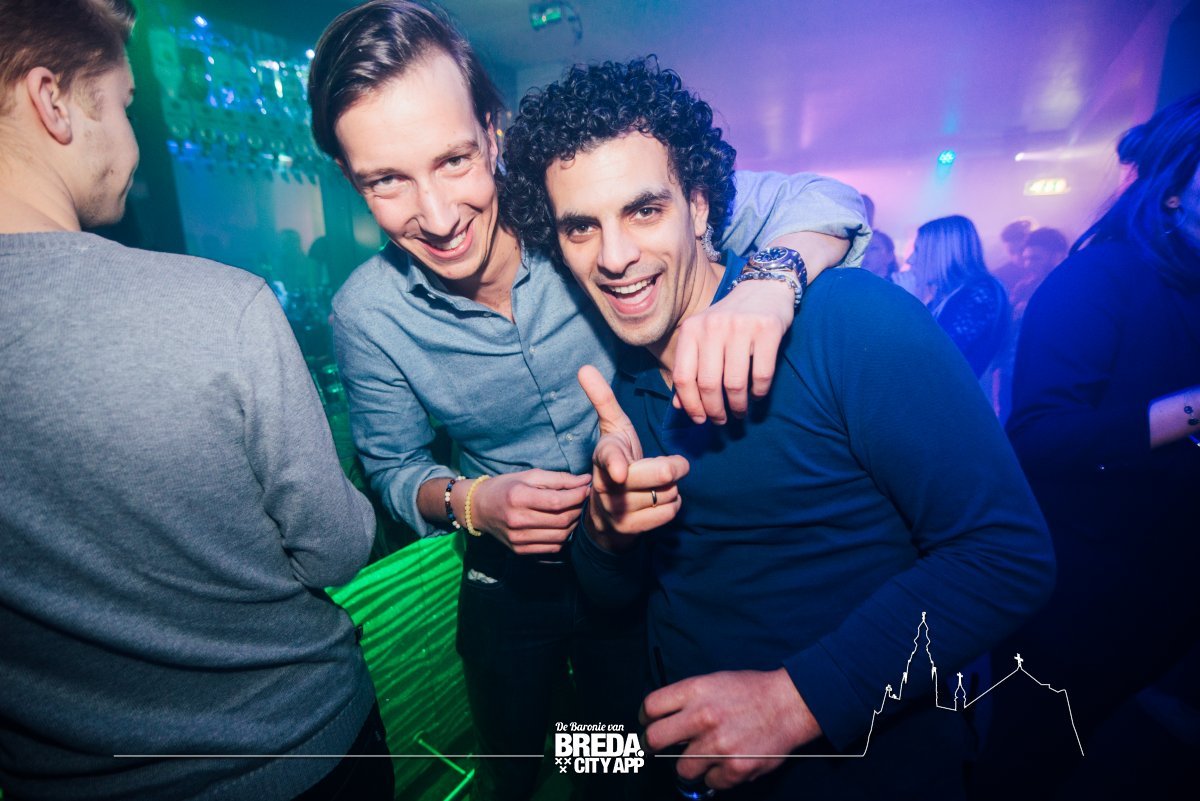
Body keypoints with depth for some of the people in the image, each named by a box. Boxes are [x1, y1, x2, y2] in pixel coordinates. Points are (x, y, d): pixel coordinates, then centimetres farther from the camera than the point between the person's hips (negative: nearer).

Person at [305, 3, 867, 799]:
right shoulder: (366, 314, -16)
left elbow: (822, 200, -21)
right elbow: (395, 468, -3)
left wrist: (767, 286, -44)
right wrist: (468, 502, -25)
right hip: (509, 581, 2)